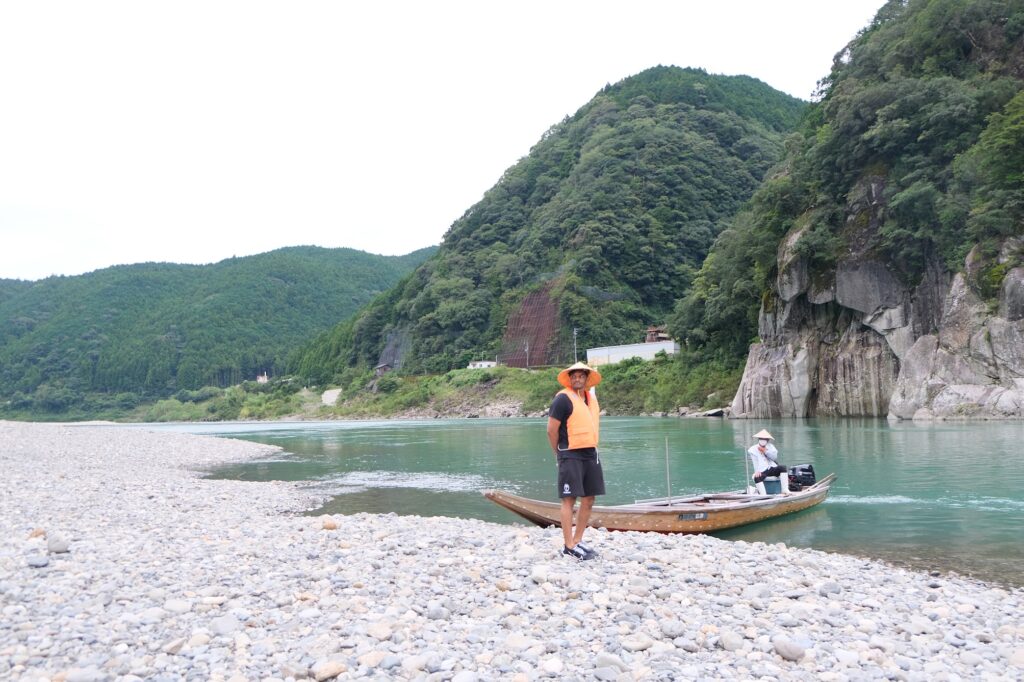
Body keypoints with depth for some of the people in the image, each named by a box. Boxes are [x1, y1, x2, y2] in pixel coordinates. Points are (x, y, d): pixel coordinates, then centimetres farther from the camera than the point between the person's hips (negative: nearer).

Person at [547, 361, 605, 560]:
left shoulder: (591, 398, 13)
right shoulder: (563, 398, -10)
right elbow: (551, 430, -9)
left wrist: (591, 448, 16)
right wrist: (559, 454, -1)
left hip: (590, 454, 8)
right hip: (570, 456, -8)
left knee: (588, 500, 10)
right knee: (569, 500, -4)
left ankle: (577, 541, 21)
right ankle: (569, 547, 1)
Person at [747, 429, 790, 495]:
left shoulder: (770, 446, 18)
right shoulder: (753, 449, 5)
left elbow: (774, 457, 1)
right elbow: (755, 461, -9)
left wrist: (765, 451, -11)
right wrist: (757, 471, -25)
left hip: (772, 468, 4)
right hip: (762, 471, -3)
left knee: (782, 468, -25)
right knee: (757, 477, -36)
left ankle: (785, 490, -24)